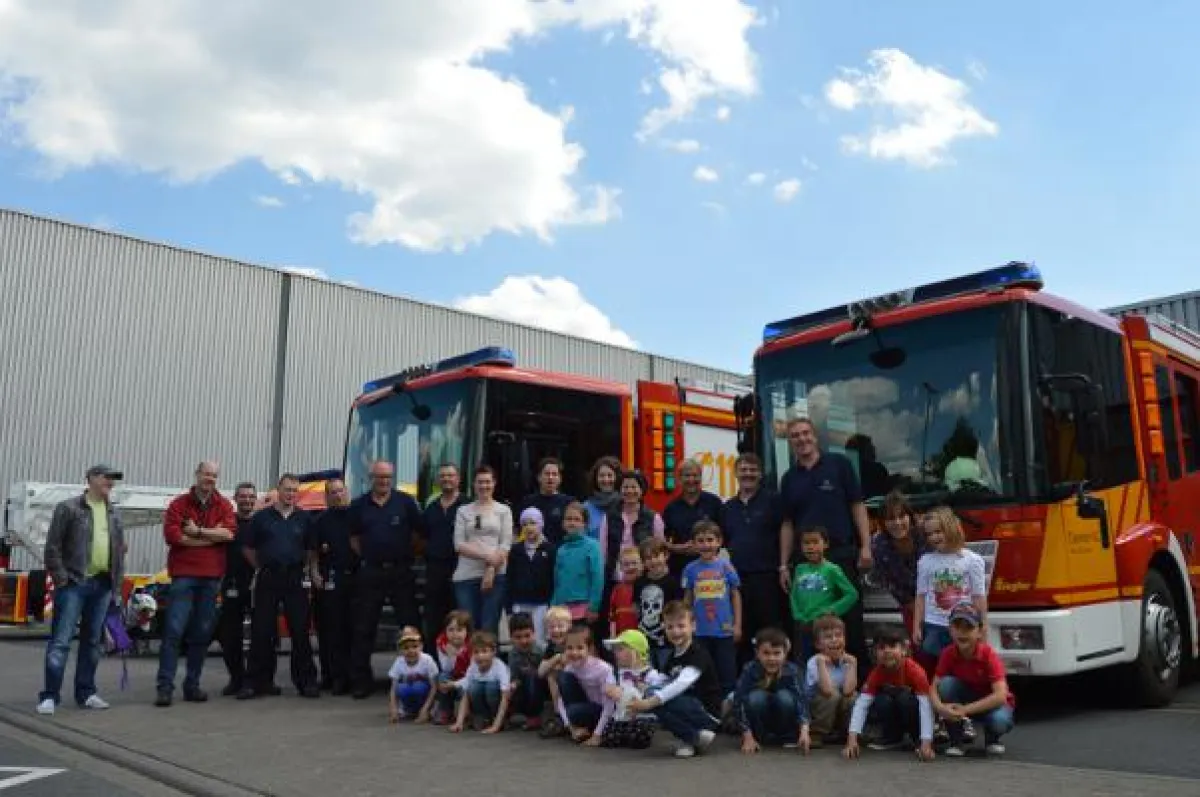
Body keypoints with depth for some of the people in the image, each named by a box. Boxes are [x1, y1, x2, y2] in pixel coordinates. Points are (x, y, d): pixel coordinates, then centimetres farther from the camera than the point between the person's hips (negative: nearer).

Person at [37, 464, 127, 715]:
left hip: (102, 585, 6)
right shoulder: (69, 508, -2)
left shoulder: (114, 514, 15)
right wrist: (60, 577, -11)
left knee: (92, 641, 11)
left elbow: (120, 549, 19)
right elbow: (53, 545, -5)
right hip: (74, 583, -5)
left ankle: (85, 693, 19)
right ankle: (50, 695, -1)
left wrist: (117, 581, 10)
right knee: (61, 640, -6)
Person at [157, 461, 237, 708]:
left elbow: (229, 533, -8)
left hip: (211, 576, 3)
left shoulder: (224, 505, 8)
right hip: (183, 574, -3)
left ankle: (192, 685, 16)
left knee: (202, 633, 7)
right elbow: (172, 534, -13)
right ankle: (165, 686, -5)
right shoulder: (179, 503, 3)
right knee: (174, 630, -8)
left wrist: (197, 532, -13)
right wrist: (213, 537, -10)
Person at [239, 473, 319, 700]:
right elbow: (249, 549, 10)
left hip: (295, 579, 0)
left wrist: (302, 565, 5)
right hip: (268, 579, 0)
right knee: (261, 632, 1)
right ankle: (258, 682, 9)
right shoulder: (262, 517, 5)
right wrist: (261, 567, 5)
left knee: (300, 631, 1)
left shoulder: (304, 519, 8)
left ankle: (306, 681, 8)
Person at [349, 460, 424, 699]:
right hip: (370, 573, 1)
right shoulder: (359, 505, 6)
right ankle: (361, 680, 13)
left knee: (411, 625, 3)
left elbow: (419, 532, 4)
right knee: (364, 628, 4)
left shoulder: (406, 502, 0)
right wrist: (366, 556, 3)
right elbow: (354, 538, 12)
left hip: (401, 571, -1)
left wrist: (407, 553, 1)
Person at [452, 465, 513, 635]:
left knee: (488, 627, -4)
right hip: (466, 576, 1)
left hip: (495, 575, -1)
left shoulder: (503, 510, 10)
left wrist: (491, 570, -10)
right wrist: (486, 556, -10)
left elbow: (506, 545, 2)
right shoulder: (463, 510, 12)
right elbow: (458, 544, 2)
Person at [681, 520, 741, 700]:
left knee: (727, 672, 6)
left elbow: (735, 595, 4)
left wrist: (737, 625, 1)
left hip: (725, 630, -1)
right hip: (700, 631, 1)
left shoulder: (725, 566, -2)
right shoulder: (691, 569, -1)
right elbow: (687, 599, 7)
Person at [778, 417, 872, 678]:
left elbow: (858, 506, 0)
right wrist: (784, 565, 8)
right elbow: (787, 524, 12)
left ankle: (861, 678, 8)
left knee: (851, 621, -1)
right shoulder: (789, 478, 11)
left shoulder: (838, 464, 2)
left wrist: (865, 546, -8)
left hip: (842, 554, -3)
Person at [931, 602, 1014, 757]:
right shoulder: (948, 654, -15)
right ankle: (956, 741, -13)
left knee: (999, 721, -37)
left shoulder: (989, 654, -25)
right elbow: (934, 688, -16)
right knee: (946, 683, -27)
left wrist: (965, 709, -37)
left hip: (991, 702, -3)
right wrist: (940, 707, -39)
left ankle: (992, 739, 3)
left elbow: (1000, 695, -33)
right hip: (967, 697, 3)